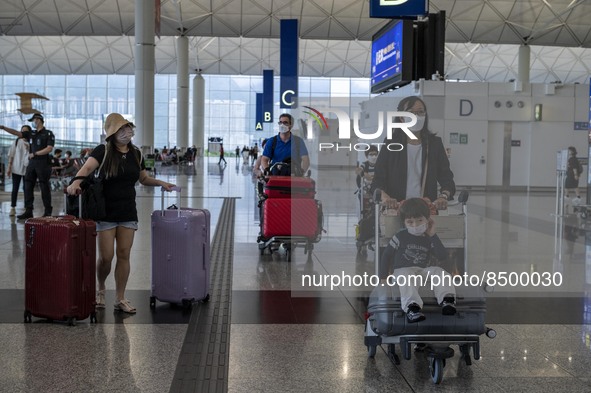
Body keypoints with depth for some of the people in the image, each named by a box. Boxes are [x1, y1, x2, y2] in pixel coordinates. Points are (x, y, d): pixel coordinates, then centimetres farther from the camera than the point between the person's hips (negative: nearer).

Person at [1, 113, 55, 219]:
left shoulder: (48, 134, -2)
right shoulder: (31, 133, 15)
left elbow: (49, 148, -12)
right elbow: (16, 133, 8)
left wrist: (35, 153, -12)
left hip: (43, 164, -6)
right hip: (32, 163, 6)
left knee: (44, 187, -3)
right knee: (28, 187, 3)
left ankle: (48, 212, 3)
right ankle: (28, 211, 7)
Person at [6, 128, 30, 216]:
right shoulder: (17, 141, 5)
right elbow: (11, 155, 6)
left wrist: (29, 148, -16)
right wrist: (9, 167, 1)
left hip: (27, 169, -1)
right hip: (16, 168, 1)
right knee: (15, 189, 2)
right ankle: (13, 208, 6)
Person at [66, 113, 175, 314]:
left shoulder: (136, 153, 6)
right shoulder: (103, 151, -10)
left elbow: (144, 178, 20)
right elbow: (86, 168, -27)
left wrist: (160, 183, 3)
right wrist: (76, 182, -46)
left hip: (128, 212, 4)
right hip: (106, 212, -4)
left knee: (124, 255, 4)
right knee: (106, 257, -1)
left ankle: (120, 299, 14)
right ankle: (100, 289, 28)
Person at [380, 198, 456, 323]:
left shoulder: (429, 239, 14)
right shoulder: (400, 237, 6)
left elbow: (442, 256, 0)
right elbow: (387, 256, 8)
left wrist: (433, 236, -3)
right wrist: (383, 278, 1)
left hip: (422, 271, 3)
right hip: (402, 270, -3)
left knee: (439, 271, -25)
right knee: (407, 278, -38)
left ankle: (447, 299, -41)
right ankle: (412, 307, -58)